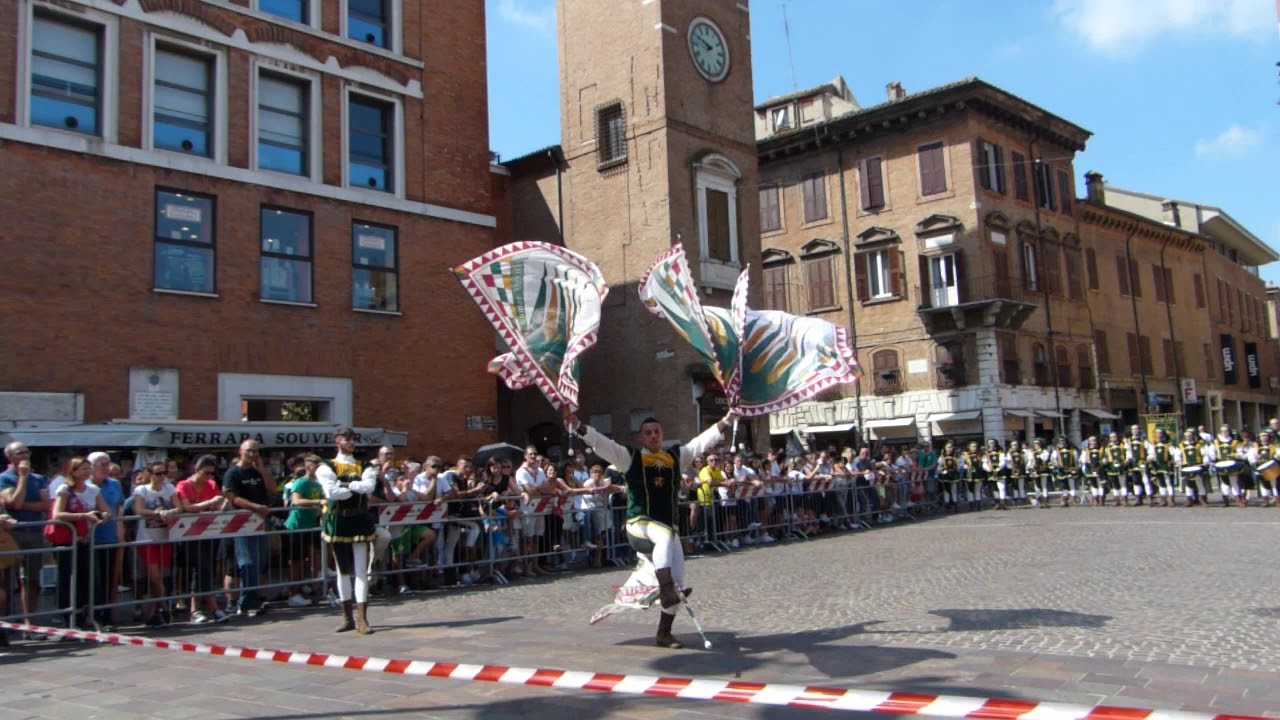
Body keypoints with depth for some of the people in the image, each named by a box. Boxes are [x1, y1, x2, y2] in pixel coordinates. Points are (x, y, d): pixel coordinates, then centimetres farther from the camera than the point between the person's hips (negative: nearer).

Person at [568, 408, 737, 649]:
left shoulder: (677, 455, 14)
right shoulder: (630, 457, 4)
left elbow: (703, 441, 15)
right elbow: (601, 443, -7)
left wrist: (726, 421, 10)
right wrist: (579, 428, -21)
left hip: (669, 528, 4)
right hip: (639, 526, -4)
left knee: (678, 582, 0)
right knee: (665, 535, -39)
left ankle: (664, 633, 14)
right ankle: (665, 588, -41)